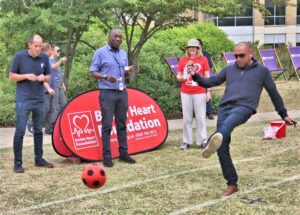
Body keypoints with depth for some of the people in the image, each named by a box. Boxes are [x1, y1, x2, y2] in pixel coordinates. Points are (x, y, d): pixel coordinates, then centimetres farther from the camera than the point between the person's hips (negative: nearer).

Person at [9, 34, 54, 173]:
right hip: (23, 100, -4)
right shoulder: (19, 56, -6)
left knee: (38, 131, 12)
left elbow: (48, 76, 12)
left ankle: (39, 159, 23)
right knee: (20, 131, -4)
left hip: (39, 100, 4)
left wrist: (43, 78, -11)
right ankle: (17, 163, 1)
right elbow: (12, 76, -2)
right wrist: (26, 76, -17)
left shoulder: (44, 57, 3)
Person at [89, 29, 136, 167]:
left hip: (122, 92, 5)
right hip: (107, 93, -5)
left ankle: (123, 153, 16)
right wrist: (105, 77, -22)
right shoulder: (100, 53, -4)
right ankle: (107, 156, 1)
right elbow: (92, 72, -5)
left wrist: (128, 72, -6)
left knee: (122, 124, 9)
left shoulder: (123, 54, 13)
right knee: (107, 125, -4)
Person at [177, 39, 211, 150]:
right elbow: (178, 76, 8)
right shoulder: (183, 60, 5)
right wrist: (182, 78, -15)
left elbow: (207, 76, 3)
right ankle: (186, 141, 12)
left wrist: (208, 91, -1)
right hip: (185, 93, 2)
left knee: (200, 117, 2)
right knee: (186, 118, 6)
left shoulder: (203, 59, 0)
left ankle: (202, 140, 9)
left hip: (199, 93, -2)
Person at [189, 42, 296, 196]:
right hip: (225, 108, 5)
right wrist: (195, 76, 6)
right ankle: (232, 184, 7)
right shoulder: (229, 69, 23)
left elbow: (274, 93, 23)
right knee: (222, 148, -4)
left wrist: (284, 114, 29)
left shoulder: (262, 71, 14)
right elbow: (210, 82, 24)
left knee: (231, 120, -41)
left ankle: (216, 140, -73)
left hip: (244, 108, -4)